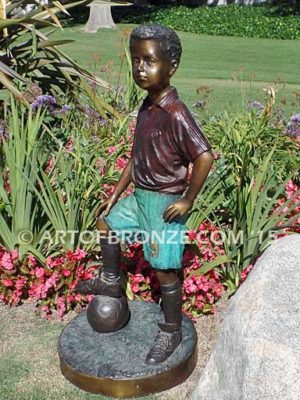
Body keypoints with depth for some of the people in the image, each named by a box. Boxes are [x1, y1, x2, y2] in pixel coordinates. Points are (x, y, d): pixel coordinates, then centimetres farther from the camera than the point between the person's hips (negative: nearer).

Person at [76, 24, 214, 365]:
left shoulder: (175, 114, -23)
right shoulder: (146, 108, 5)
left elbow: (204, 157, -31)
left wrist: (187, 201, -23)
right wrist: (114, 196, 15)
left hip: (165, 203, -9)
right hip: (140, 197, 9)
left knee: (164, 271, 2)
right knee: (106, 222, 24)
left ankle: (171, 332, 24)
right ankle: (110, 282, 45)